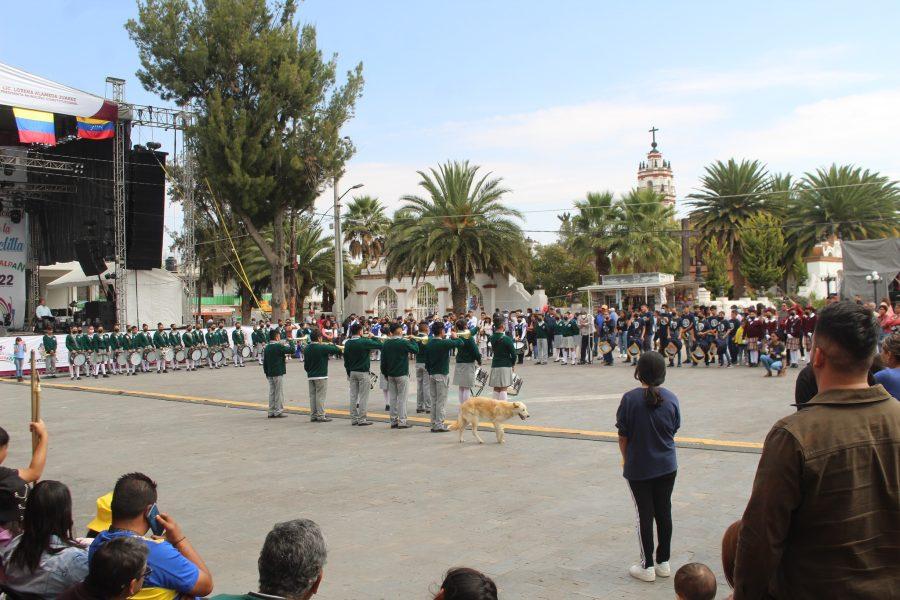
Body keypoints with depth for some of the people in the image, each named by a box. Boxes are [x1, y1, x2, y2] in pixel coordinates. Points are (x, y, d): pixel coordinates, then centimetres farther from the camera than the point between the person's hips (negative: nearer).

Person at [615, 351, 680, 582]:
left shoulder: (630, 399, -16)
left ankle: (647, 566, 15)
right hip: (667, 466, 3)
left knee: (645, 515, 6)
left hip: (638, 468, -3)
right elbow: (673, 432, 5)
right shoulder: (671, 399, -6)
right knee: (664, 512, 13)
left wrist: (626, 459, 6)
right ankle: (663, 562, 24)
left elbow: (623, 437, -10)